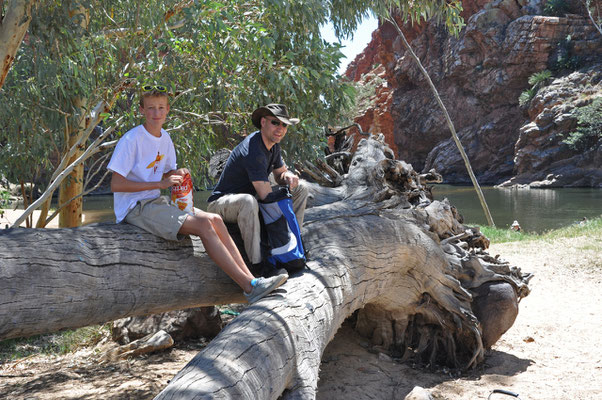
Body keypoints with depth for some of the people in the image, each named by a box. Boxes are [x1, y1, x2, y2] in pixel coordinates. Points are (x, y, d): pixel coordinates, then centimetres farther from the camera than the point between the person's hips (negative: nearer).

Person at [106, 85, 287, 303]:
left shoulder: (165, 138, 11)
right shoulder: (131, 140, -13)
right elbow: (116, 184, -18)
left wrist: (175, 174, -3)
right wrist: (160, 183, -21)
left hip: (157, 202, 8)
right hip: (135, 208, -8)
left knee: (215, 219, -9)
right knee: (203, 225, -23)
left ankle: (250, 278, -13)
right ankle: (249, 286, -23)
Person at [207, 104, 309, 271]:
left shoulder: (273, 144, 0)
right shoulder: (253, 150, -29)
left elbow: (280, 172, 15)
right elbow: (267, 197, -32)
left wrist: (289, 177, -9)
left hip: (249, 198, 9)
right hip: (221, 203, -9)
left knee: (301, 188, 5)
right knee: (248, 201, -45)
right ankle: (257, 262, -35)